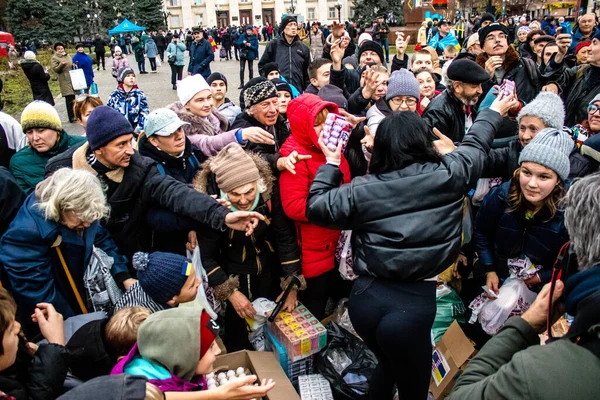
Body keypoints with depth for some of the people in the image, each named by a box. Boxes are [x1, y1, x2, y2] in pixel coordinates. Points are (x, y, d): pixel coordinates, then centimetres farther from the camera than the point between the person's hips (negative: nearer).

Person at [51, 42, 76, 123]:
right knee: (69, 99, -11)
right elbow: (55, 69, -12)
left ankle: (74, 115, 22)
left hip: (72, 79, 7)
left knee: (73, 98, 12)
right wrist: (61, 64, -27)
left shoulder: (67, 56, 19)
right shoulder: (54, 58, -3)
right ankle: (71, 117, -9)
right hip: (65, 81, -7)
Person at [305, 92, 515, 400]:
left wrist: (331, 162, 17)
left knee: (388, 365, 33)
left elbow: (315, 207, 8)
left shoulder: (360, 190, -3)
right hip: (413, 303, -2)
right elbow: (475, 144, 16)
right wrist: (494, 112, 36)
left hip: (365, 297, 3)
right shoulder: (447, 175, -3)